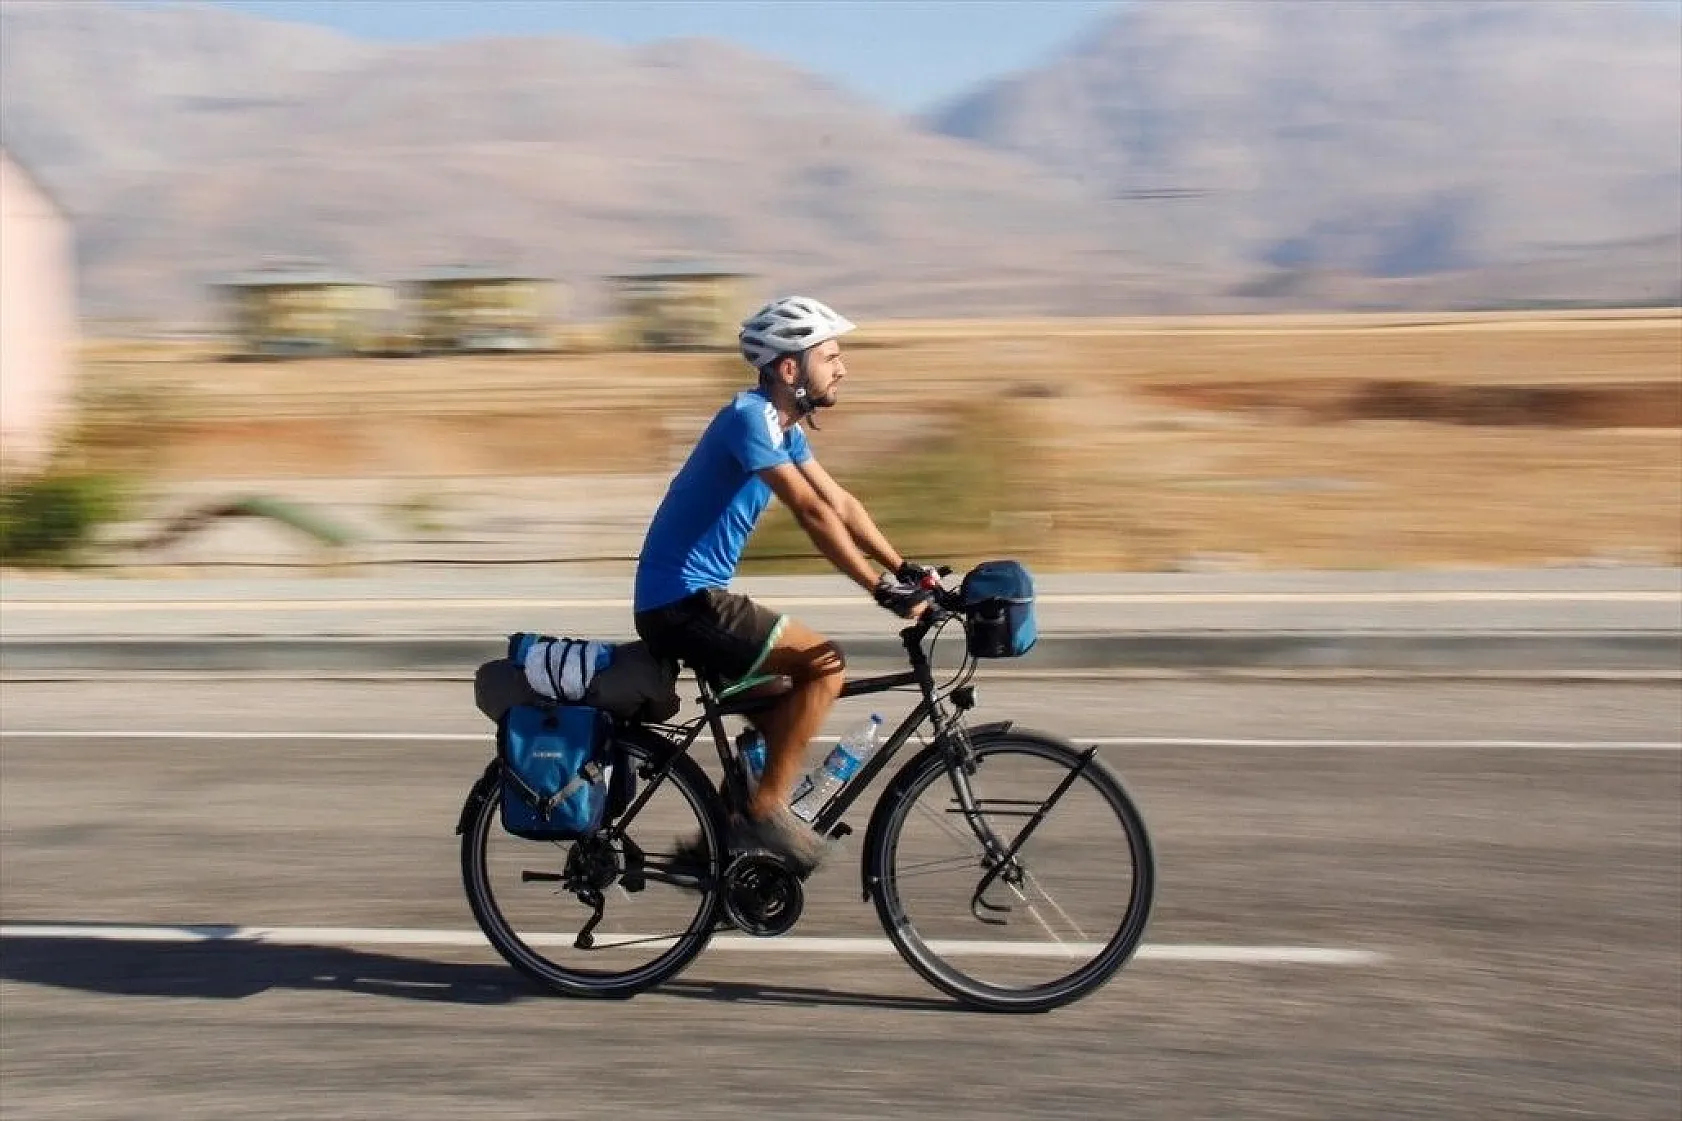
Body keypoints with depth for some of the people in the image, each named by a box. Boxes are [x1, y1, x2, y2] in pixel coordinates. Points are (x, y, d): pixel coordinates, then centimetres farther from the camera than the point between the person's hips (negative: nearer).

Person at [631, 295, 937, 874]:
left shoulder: (783, 427, 11)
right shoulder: (748, 417, -19)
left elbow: (841, 504, 12)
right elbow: (813, 512, -25)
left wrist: (907, 570, 4)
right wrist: (884, 590, -24)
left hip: (697, 598, 10)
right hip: (680, 604, -10)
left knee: (783, 721, 15)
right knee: (825, 664, -15)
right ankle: (766, 811, -9)